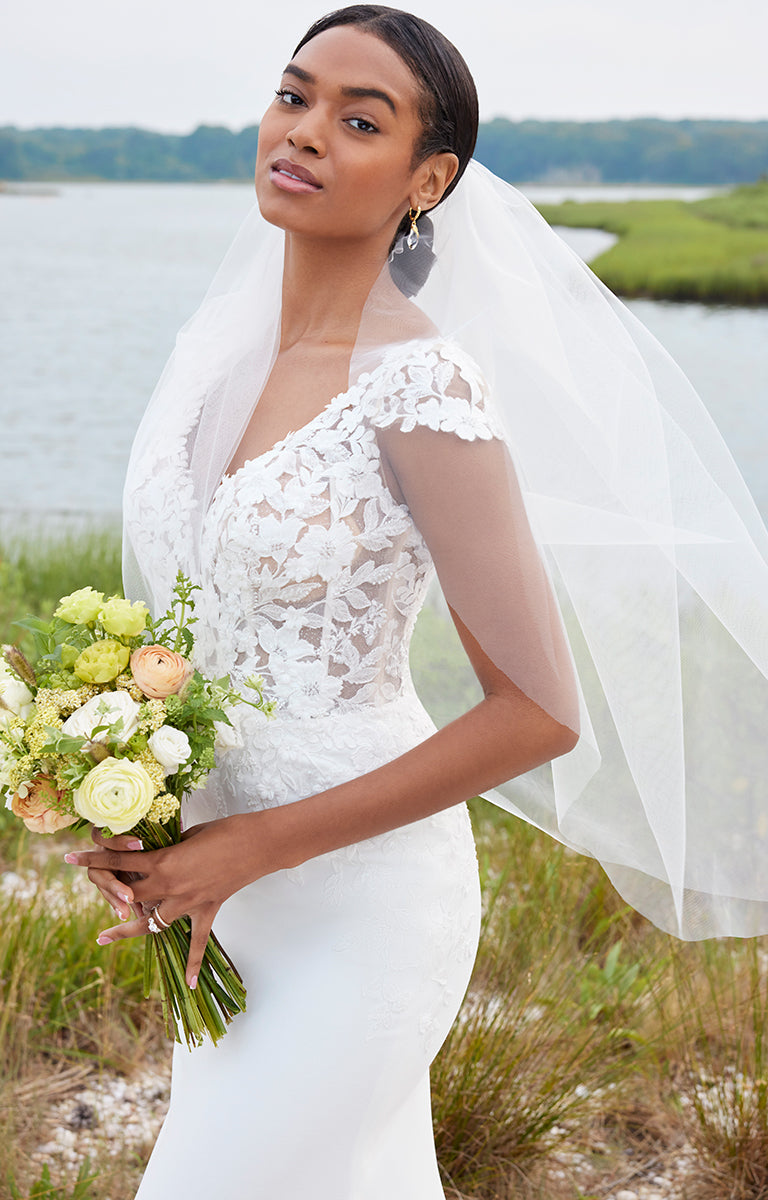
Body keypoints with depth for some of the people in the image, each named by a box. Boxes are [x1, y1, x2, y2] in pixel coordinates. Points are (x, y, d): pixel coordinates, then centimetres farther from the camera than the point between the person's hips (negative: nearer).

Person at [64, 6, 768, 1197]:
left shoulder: (423, 385, -22)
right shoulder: (223, 348, 1)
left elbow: (542, 713, -21)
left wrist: (251, 849, -18)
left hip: (362, 903, -7)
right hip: (236, 882, 7)